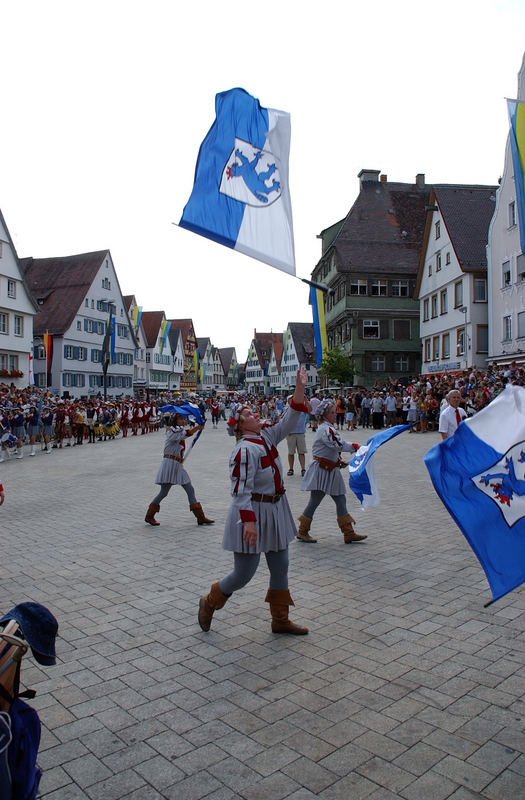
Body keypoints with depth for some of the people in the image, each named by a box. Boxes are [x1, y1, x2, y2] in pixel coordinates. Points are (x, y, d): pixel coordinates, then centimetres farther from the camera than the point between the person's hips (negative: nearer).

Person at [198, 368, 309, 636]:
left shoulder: (267, 437, 5)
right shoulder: (245, 450, -20)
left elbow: (290, 419, 7)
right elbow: (241, 490, -24)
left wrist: (300, 387, -1)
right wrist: (249, 521, -30)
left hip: (275, 510, 9)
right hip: (253, 513, -9)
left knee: (280, 568, 15)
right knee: (243, 574, 3)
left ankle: (280, 620, 30)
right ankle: (209, 602, 29)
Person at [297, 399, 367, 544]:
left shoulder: (327, 428, 14)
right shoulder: (326, 429, -18)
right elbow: (339, 445, -27)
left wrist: (338, 460, 12)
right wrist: (356, 447, -19)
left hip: (330, 470, 10)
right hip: (321, 470, -10)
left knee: (340, 500, 9)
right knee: (315, 501, 0)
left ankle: (348, 533, 14)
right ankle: (302, 531, 16)